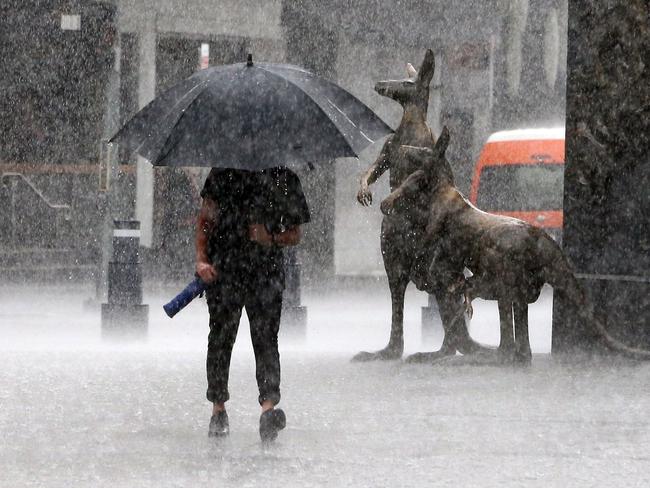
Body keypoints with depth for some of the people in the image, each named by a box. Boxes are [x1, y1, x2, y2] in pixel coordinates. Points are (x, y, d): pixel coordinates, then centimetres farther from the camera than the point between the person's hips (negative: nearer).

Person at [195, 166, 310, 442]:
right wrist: (201, 259, -7)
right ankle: (218, 410, 16)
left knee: (266, 337, -13)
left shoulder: (285, 180, 5)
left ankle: (268, 408, -25)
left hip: (267, 272, -1)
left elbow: (295, 235, 9)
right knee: (220, 338, 4)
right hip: (223, 271, 1)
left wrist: (271, 238, -12)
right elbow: (205, 220, 7)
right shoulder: (223, 175, 4)